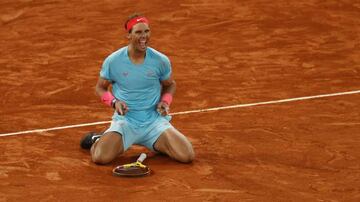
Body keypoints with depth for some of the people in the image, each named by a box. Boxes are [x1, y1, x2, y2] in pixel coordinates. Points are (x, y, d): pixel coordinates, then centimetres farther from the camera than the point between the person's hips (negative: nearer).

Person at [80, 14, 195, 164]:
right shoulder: (113, 61, -9)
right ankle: (97, 140, 13)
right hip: (125, 121, -1)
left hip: (155, 120, 1)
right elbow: (100, 88, 7)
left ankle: (159, 144, 17)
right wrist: (114, 102, -12)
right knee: (100, 157, -27)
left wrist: (165, 101, -7)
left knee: (187, 156, -18)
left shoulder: (161, 60, -6)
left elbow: (170, 85, 14)